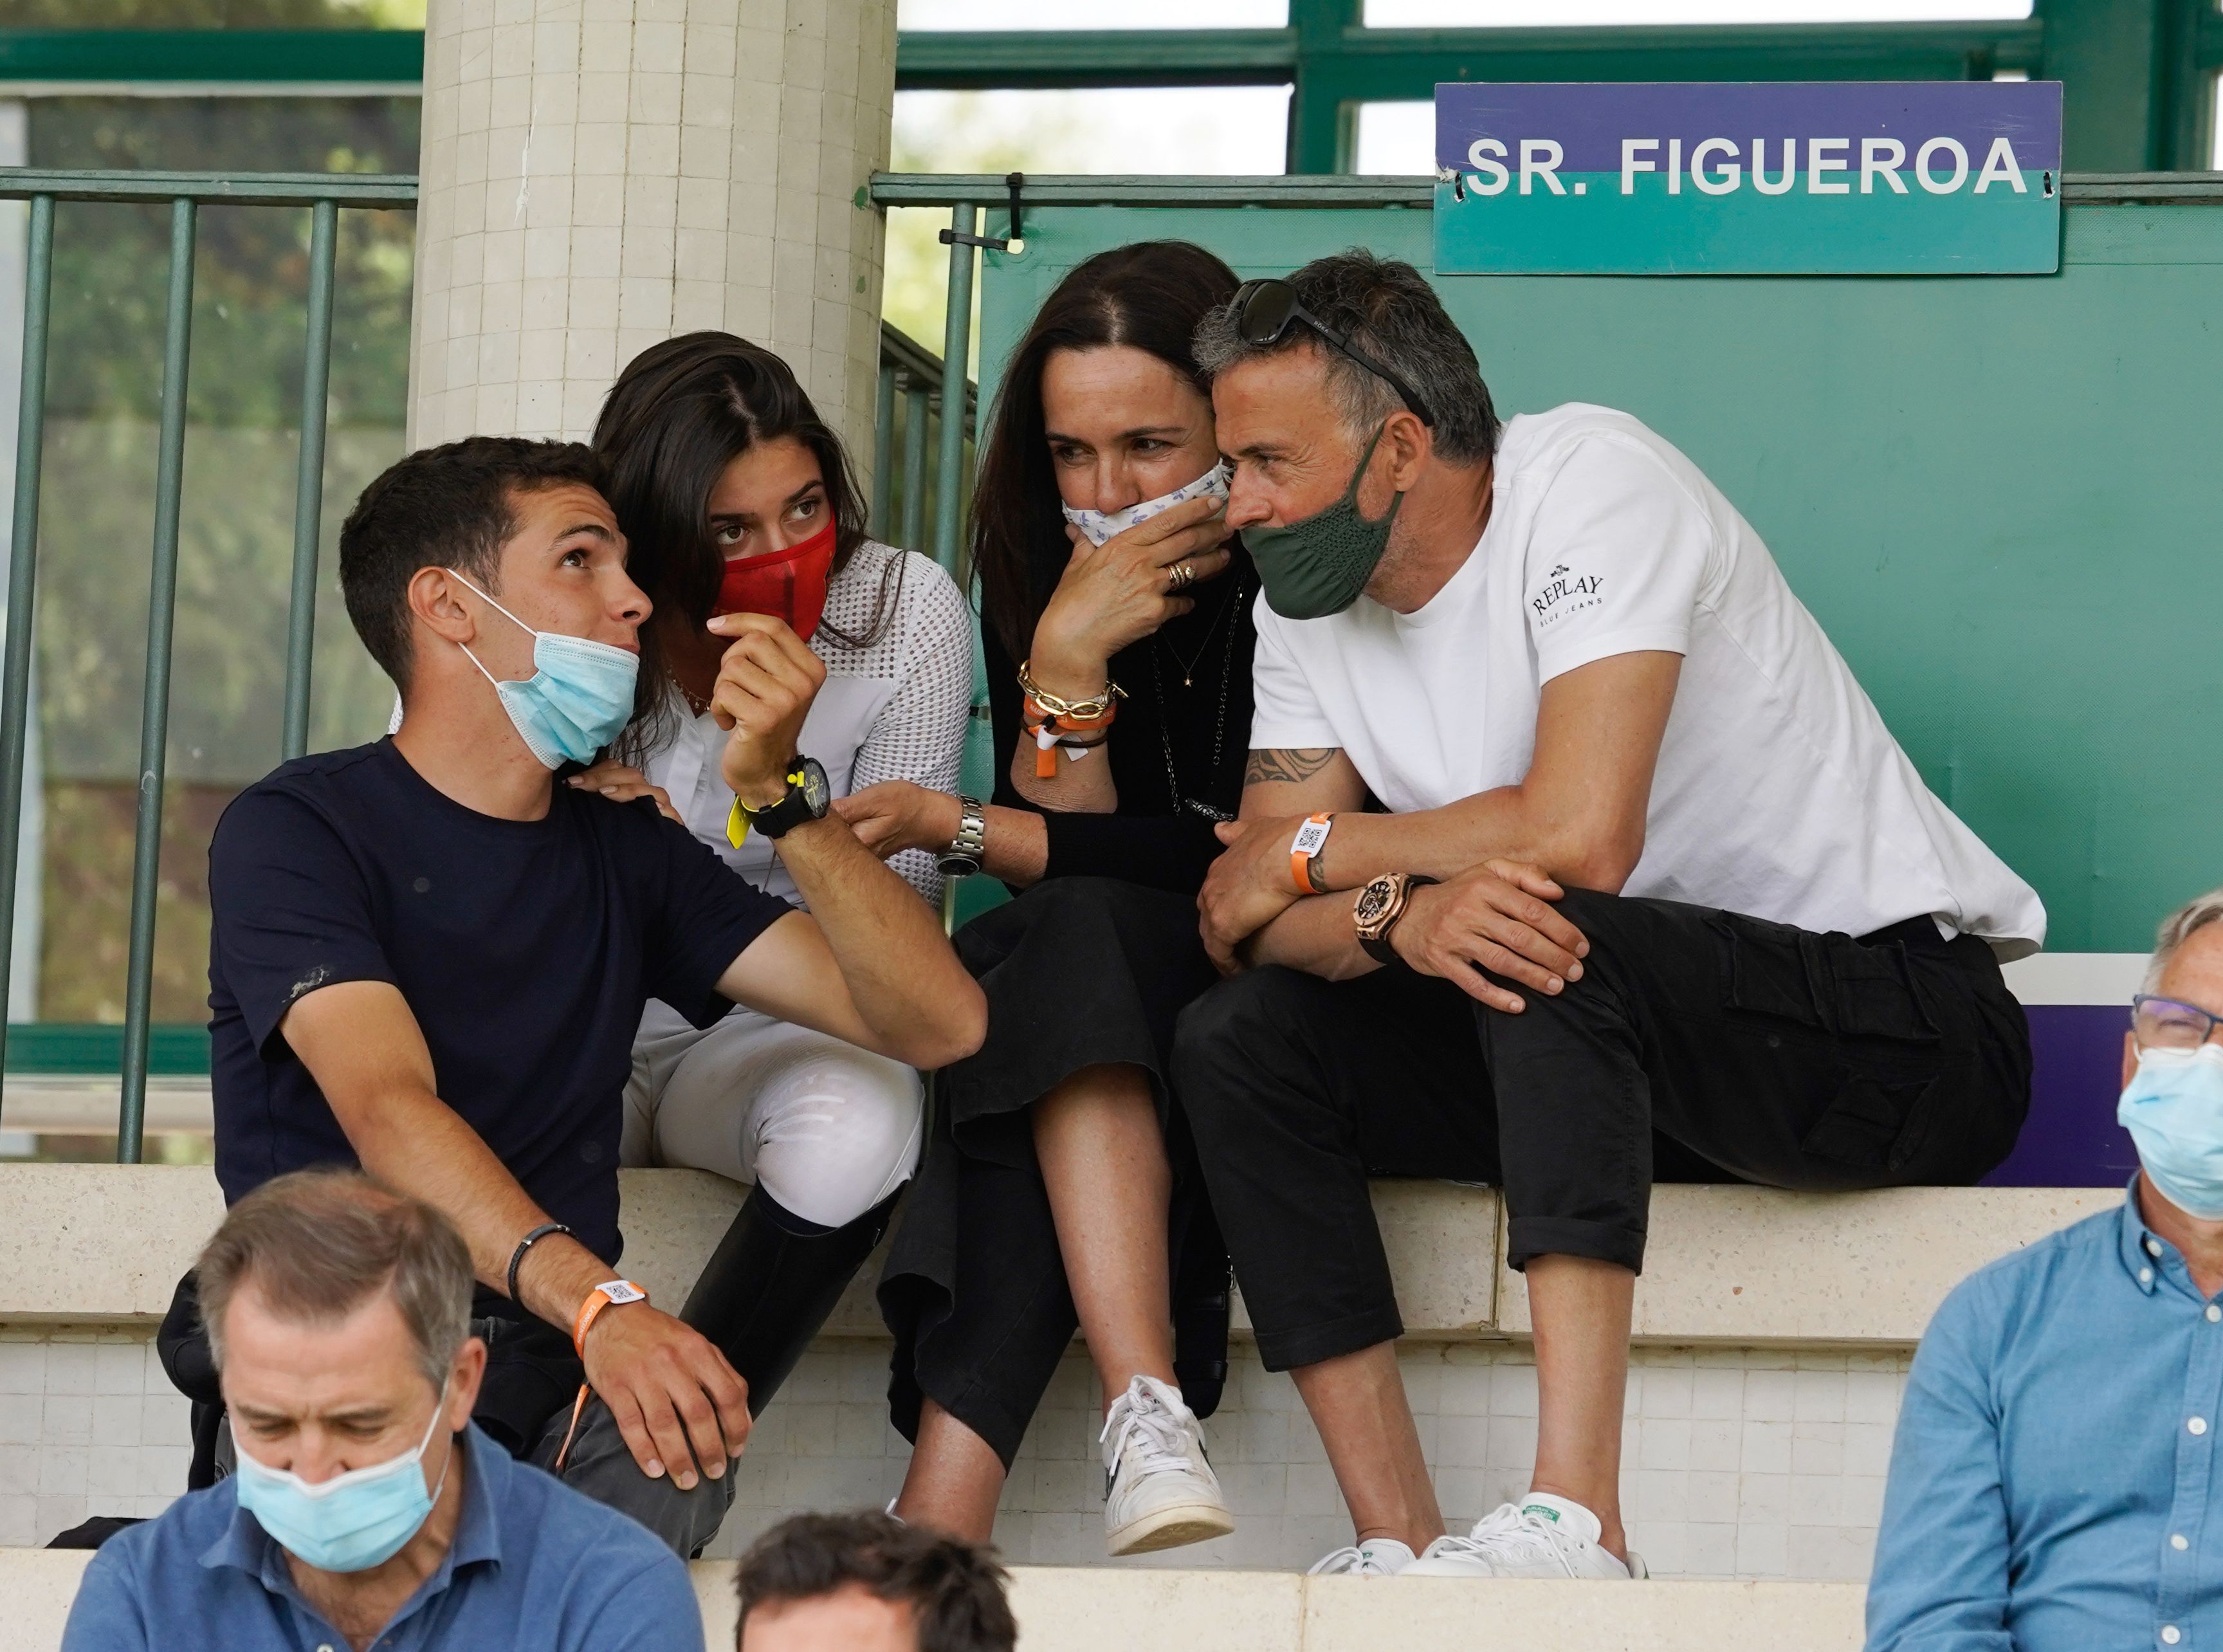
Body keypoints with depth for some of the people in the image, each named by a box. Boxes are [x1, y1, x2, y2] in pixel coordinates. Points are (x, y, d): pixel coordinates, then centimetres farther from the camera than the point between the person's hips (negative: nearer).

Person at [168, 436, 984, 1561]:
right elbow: (390, 1112, -17)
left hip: (558, 1381, 4)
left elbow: (937, 1025, 11)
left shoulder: (627, 856, 19)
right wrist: (599, 1306, -34)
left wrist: (779, 792, -3)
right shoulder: (297, 829, 2)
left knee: (666, 1479, -32)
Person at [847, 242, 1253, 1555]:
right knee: (1076, 938, -29)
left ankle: (943, 1509, -45)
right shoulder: (1037, 583, 3)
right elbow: (1081, 873, -3)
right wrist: (1065, 665, -18)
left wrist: (960, 831, -14)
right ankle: (1146, 1406, -48)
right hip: (1103, 1012, 4)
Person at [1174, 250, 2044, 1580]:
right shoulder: (1306, 601, 4)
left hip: (1905, 1013, -8)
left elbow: (1580, 838, -29)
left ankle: (1576, 1521, -42)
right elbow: (1266, 915, -3)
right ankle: (1400, 1553, -19)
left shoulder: (1591, 483, -18)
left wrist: (1314, 850, -14)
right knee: (1238, 1041, -10)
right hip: (1604, 1038, 8)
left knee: (1560, 938, -36)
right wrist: (1400, 912, -26)